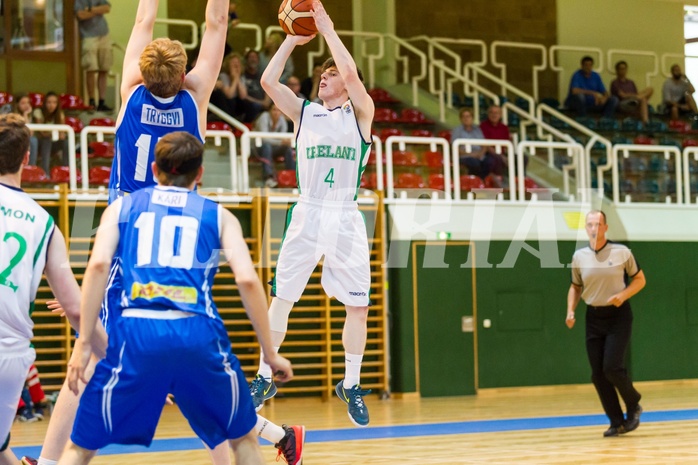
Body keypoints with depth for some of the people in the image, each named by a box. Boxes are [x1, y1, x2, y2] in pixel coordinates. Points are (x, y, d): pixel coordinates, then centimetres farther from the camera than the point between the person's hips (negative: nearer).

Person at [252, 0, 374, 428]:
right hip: (307, 215, 2)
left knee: (358, 305, 0)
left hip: (346, 219, -2)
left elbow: (352, 75, -16)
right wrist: (294, 39, -2)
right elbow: (269, 81, -3)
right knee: (281, 297, 2)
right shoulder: (303, 112, 11)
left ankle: (351, 385, 13)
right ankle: (265, 377, 11)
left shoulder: (360, 113, 2)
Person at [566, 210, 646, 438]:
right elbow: (575, 286, 16)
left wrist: (623, 295, -15)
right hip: (594, 317, 4)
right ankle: (617, 422, 11)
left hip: (618, 315, -4)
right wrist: (571, 310, 0)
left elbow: (640, 279, 2)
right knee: (597, 374, 0)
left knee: (612, 368, -15)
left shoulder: (622, 252, -7)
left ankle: (634, 405, 12)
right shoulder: (579, 256, 2)